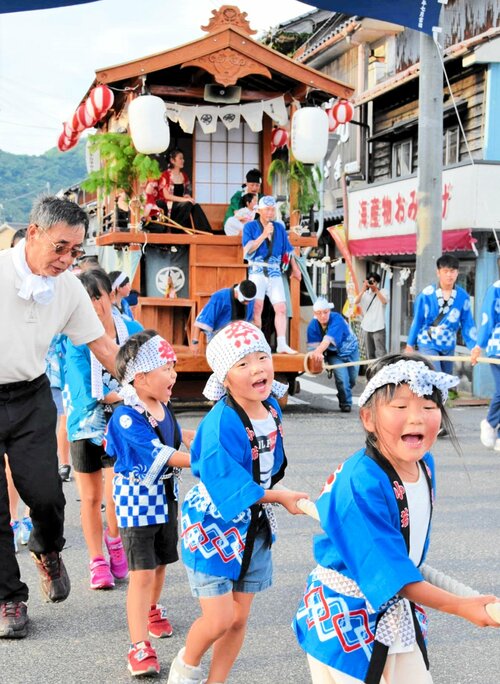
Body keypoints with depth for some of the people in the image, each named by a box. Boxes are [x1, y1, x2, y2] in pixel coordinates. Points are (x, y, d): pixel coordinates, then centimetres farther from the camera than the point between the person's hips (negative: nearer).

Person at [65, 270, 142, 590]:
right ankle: (98, 562, 28)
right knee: (91, 498, 10)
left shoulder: (133, 331, -5)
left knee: (117, 493, -8)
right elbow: (87, 392, -19)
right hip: (87, 425, 0)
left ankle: (115, 540, 25)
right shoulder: (76, 339, -11)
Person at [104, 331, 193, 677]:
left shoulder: (163, 407, 1)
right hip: (138, 500, -8)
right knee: (142, 573, -8)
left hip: (166, 496, 8)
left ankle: (152, 609, 49)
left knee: (161, 562, 22)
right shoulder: (127, 418, -26)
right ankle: (140, 647, -1)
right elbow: (161, 455, -31)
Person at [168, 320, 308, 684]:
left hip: (254, 527, 7)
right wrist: (281, 497, -18)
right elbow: (227, 486, -26)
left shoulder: (272, 408, -3)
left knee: (240, 618, 13)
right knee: (219, 619, -4)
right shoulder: (222, 423, -26)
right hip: (213, 525, -7)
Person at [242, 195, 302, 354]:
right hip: (257, 271, -4)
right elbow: (248, 250, -8)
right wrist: (264, 235, -13)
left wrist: (295, 268, 15)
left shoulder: (279, 227, 15)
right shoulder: (250, 226, 4)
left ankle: (281, 344, -5)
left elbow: (288, 250, 19)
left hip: (275, 272, 4)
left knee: (281, 308, -5)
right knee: (257, 308, -12)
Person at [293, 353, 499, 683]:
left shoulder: (424, 464, -5)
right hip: (346, 615, -7)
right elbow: (389, 571, -31)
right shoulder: (360, 483, -30)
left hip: (400, 607, 7)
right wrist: (461, 606, -36)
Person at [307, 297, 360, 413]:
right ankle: (345, 403, 0)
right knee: (342, 377, -21)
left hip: (350, 350, -1)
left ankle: (342, 397, 40)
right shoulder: (313, 326, -19)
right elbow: (313, 346, -25)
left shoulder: (337, 319, -32)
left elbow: (329, 338, -48)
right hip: (334, 354, 1)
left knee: (352, 379, 8)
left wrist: (318, 351, -64)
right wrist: (317, 354, -49)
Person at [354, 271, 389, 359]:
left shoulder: (383, 292, 2)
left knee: (380, 353, -11)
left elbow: (384, 301, -17)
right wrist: (363, 289, -12)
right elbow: (356, 302, -6)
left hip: (378, 327, -4)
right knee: (369, 353, 11)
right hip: (366, 327, 4)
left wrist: (376, 290, -18)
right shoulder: (365, 293, 9)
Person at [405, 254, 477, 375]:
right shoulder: (426, 294, -11)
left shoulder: (463, 296, -6)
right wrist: (410, 345, 5)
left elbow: (467, 324, -1)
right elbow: (417, 320, -2)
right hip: (428, 345, -4)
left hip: (449, 347, 4)